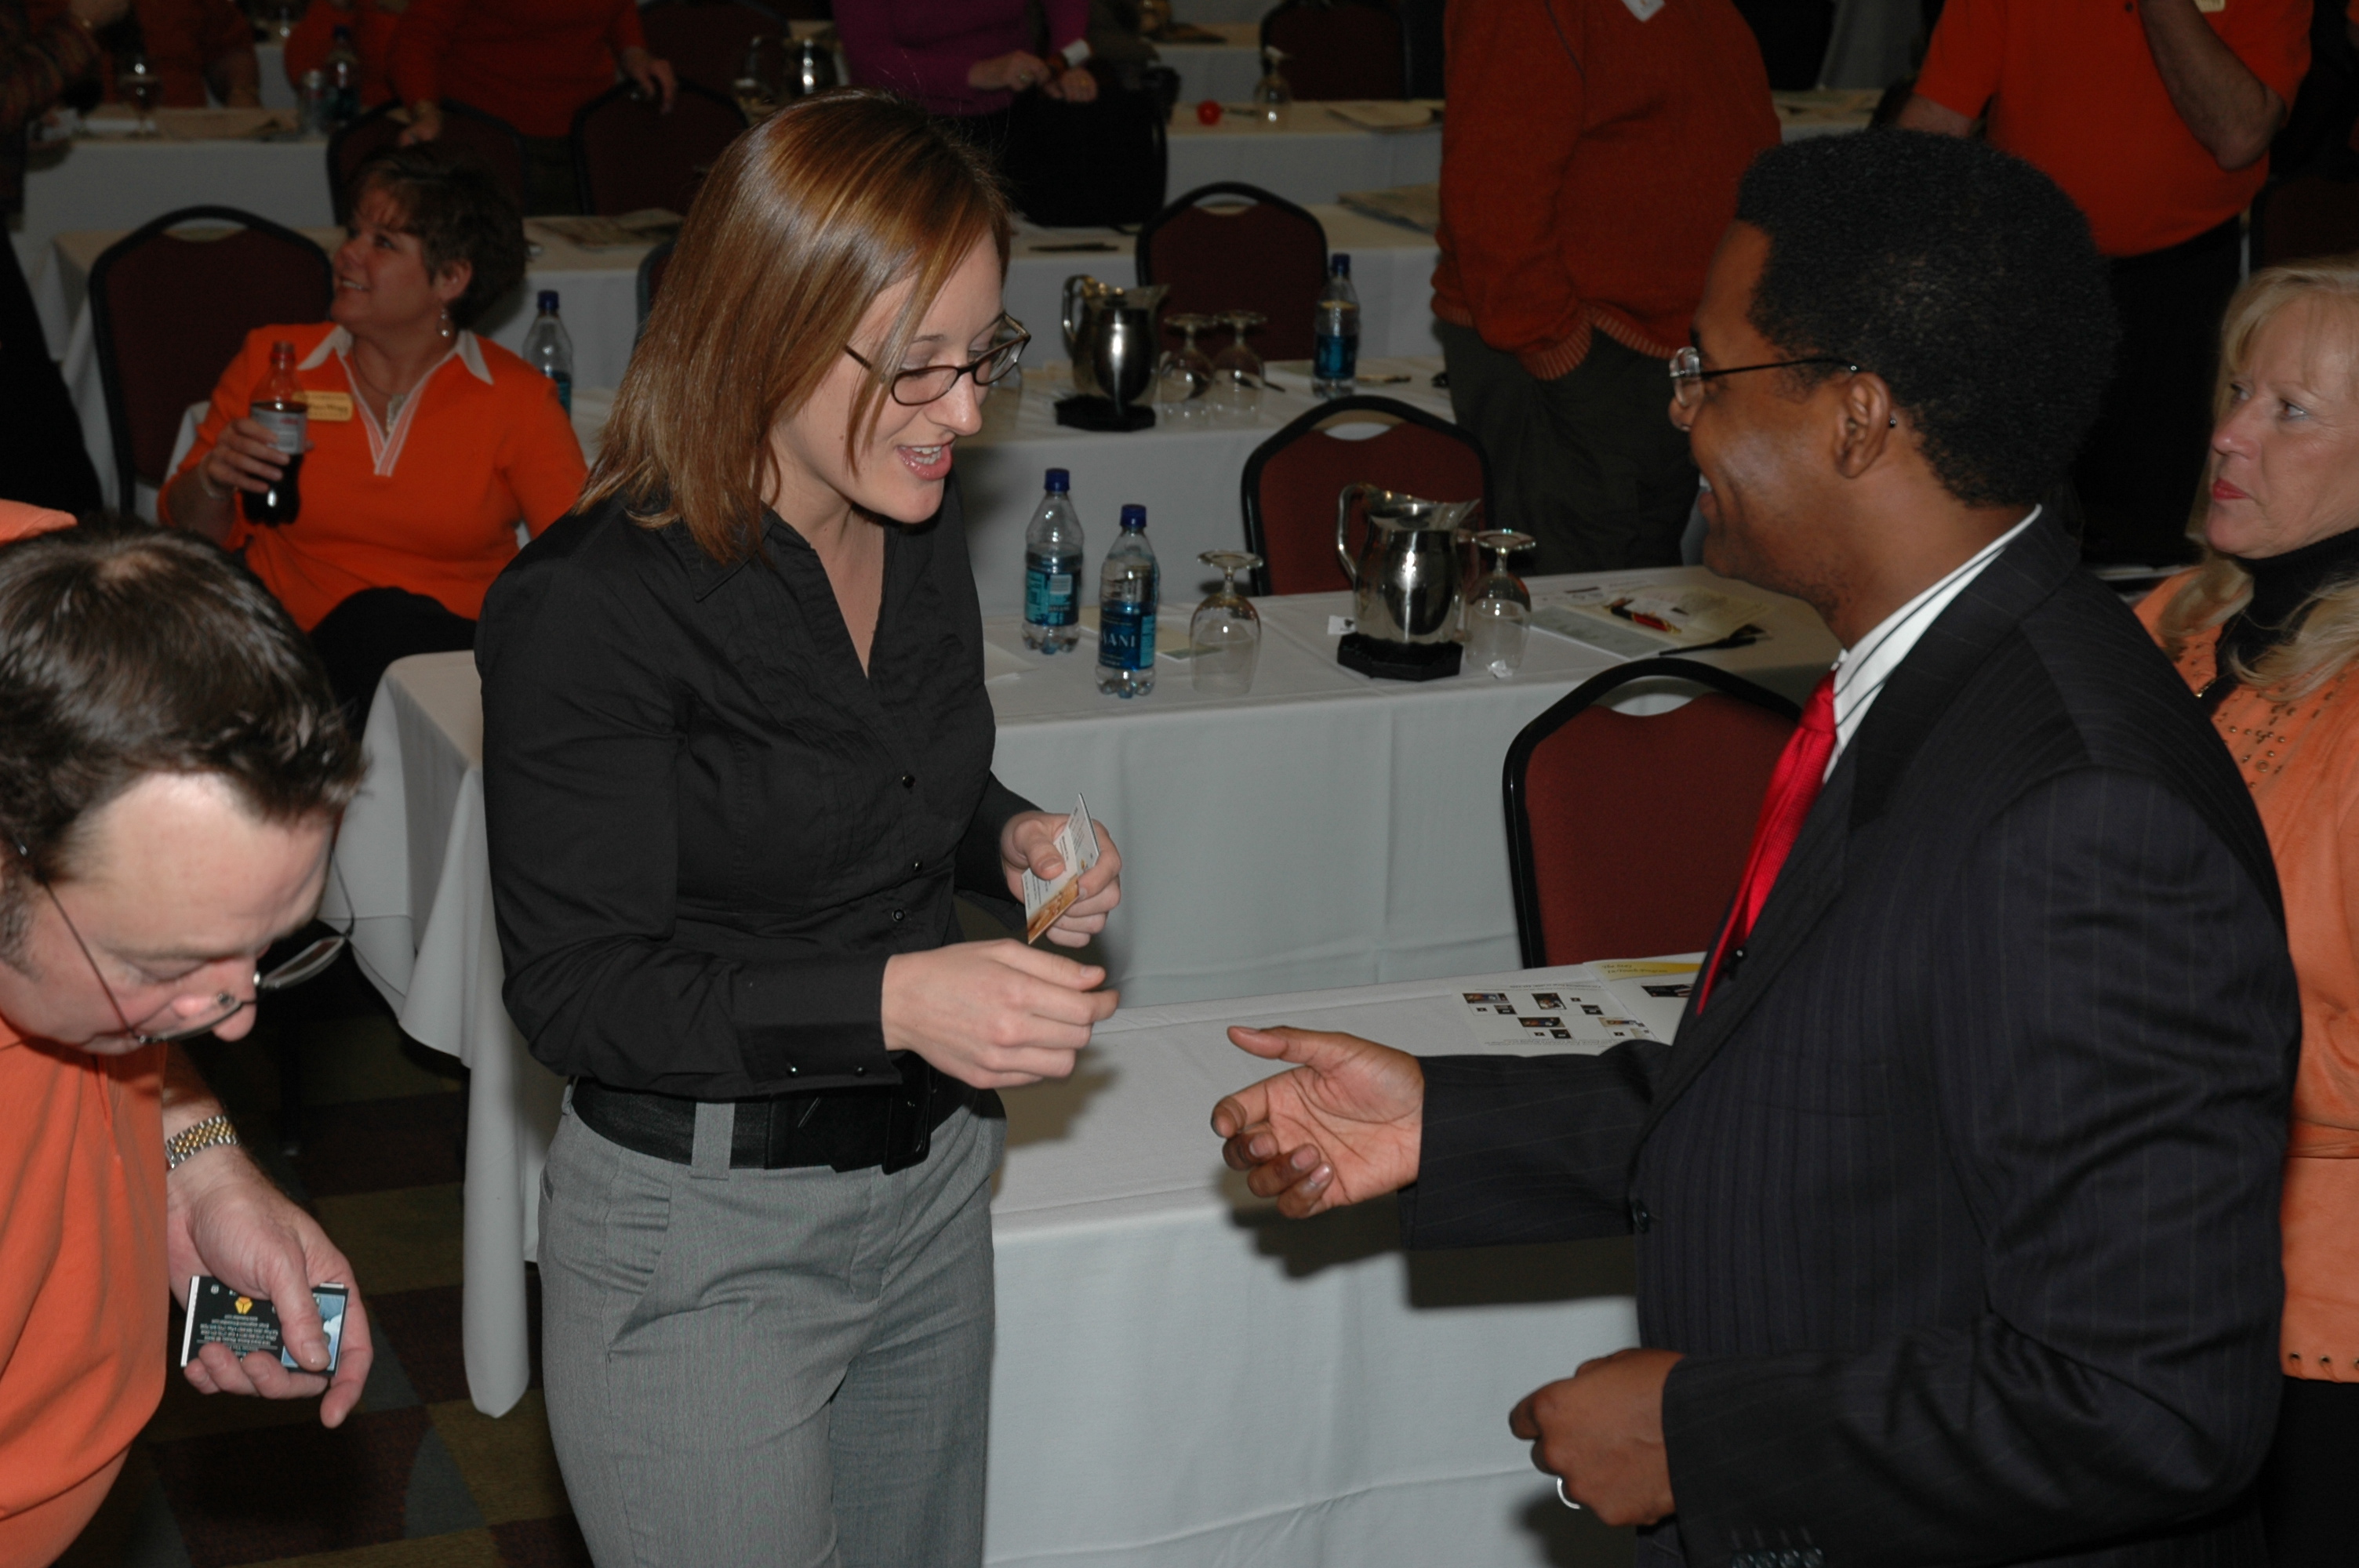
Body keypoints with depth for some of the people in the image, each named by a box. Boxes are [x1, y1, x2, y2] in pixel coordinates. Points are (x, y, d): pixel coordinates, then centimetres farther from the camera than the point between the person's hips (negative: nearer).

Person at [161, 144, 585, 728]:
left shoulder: (518, 398, 6)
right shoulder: (271, 361, 10)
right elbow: (190, 537, 15)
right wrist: (213, 481, -9)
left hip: (454, 655, -1)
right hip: (299, 653, 1)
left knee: (392, 621, -36)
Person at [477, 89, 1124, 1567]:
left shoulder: (921, 534, 1)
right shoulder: (590, 606, -22)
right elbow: (577, 988, -22)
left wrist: (1011, 840, -4)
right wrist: (889, 1000, -32)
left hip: (931, 1174, 7)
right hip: (704, 1235, -7)